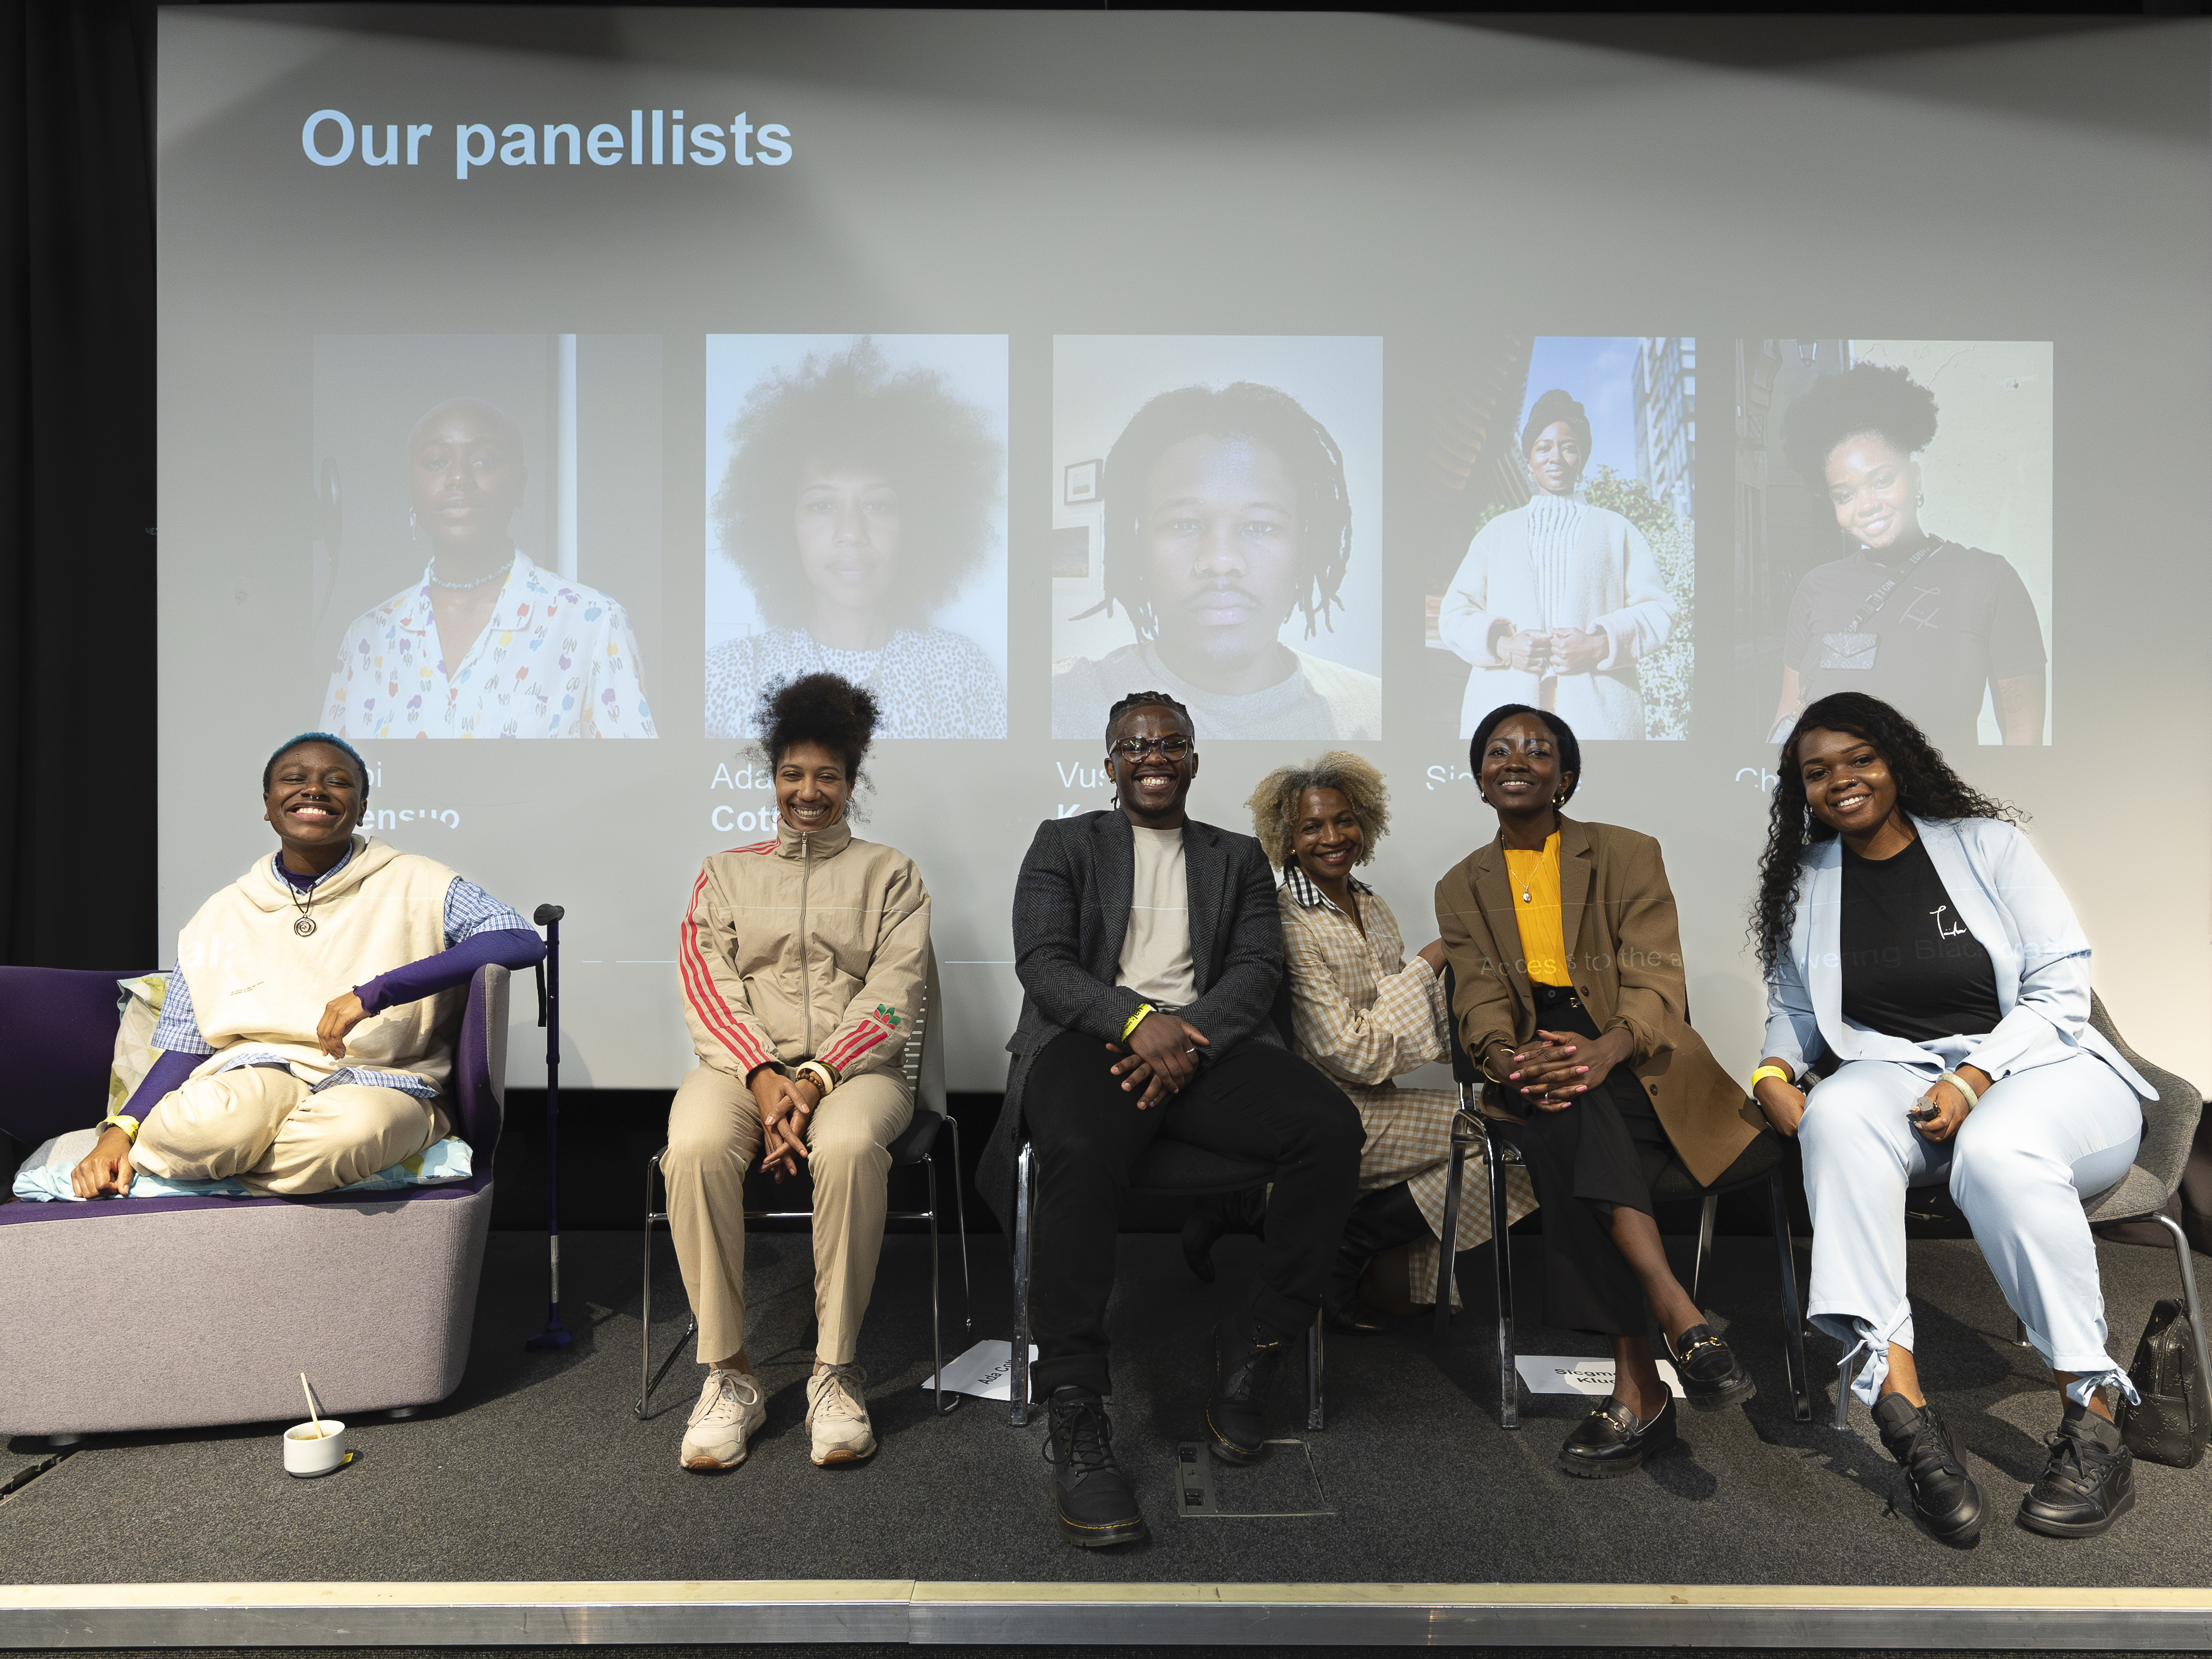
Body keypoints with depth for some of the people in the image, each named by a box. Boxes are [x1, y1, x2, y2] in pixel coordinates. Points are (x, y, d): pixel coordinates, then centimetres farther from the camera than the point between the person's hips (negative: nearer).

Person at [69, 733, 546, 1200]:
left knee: (352, 1127, -38)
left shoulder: (414, 885, 3)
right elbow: (183, 1049, 15)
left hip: (376, 1082, -1)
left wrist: (376, 991, -19)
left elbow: (524, 941, -13)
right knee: (202, 1126, -36)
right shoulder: (221, 916, 16)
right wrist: (119, 1130, -5)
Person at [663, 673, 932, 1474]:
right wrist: (764, 1078, -14)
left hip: (854, 1066, -1)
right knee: (695, 1146, -32)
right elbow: (706, 986, 5)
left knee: (849, 1145, -36)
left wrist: (815, 1079, -15)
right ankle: (727, 1373, -19)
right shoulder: (726, 870, 19)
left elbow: (892, 995, 1)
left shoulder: (889, 873, 14)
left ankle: (836, 1369, -21)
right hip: (743, 1063, 2)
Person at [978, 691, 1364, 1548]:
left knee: (1331, 1125, -27)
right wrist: (1137, 1021, -15)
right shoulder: (1064, 843, 19)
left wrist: (1188, 1034, -12)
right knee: (1079, 1148, -38)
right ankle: (1075, 1417, -29)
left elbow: (1258, 968, 9)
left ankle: (1253, 1350, -12)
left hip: (1204, 1041, 3)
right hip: (1094, 1036, -2)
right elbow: (1043, 962, 4)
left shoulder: (1239, 857, 25)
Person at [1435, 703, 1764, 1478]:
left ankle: (1636, 1385, -36)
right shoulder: (1463, 888, 14)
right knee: (1564, 1112, -34)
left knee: (1573, 1125, -35)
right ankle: (1678, 1316, -39)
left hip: (1633, 1061, -2)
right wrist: (1505, 1056, -25)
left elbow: (1655, 983, -7)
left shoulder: (1628, 855, 5)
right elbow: (1478, 999, 1)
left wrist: (1603, 1050, -30)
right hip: (1535, 1064, 2)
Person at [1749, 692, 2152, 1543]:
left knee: (1996, 1149, -38)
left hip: (2042, 1065, -2)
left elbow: (2060, 988, -2)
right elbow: (1793, 1008, 20)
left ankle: (2091, 1425, -24)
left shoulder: (1986, 843, 2)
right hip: (1900, 1072, 2)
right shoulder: (1805, 883, 12)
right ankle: (1901, 1399, -40)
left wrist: (1974, 1078, -16)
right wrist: (1775, 1071, -3)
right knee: (1838, 1112, -34)